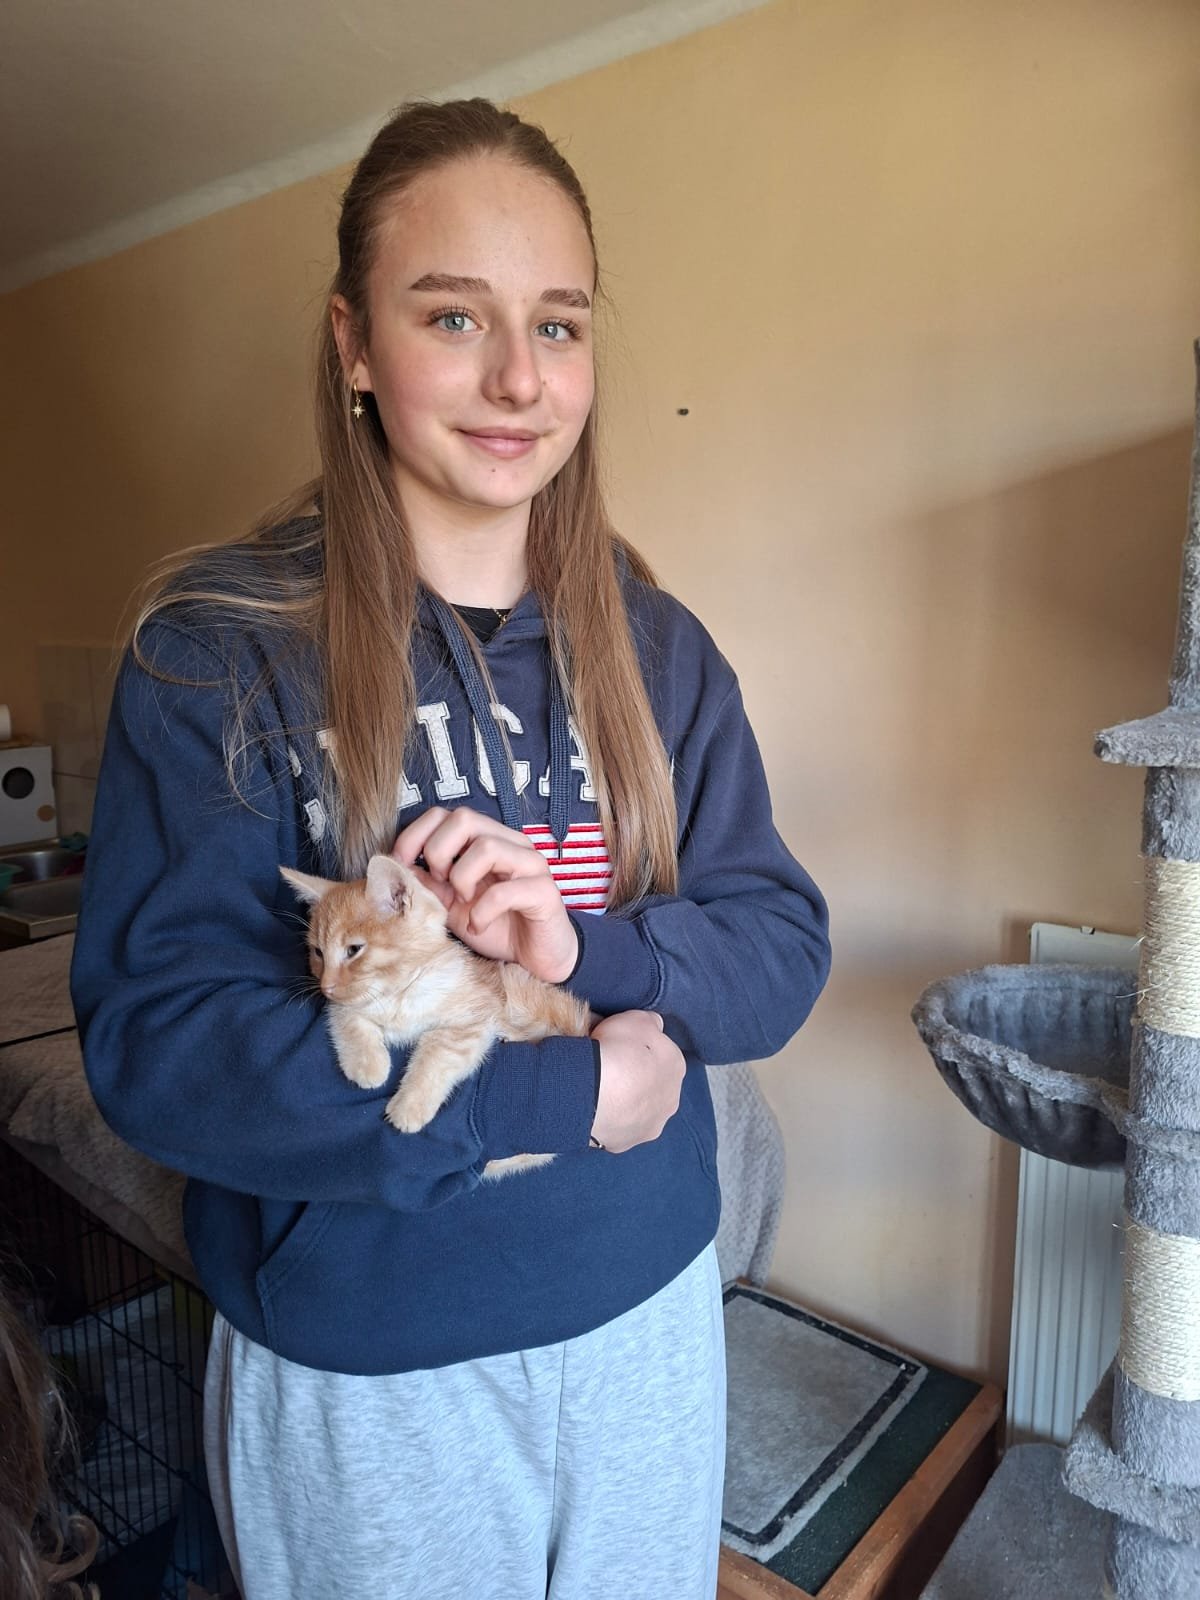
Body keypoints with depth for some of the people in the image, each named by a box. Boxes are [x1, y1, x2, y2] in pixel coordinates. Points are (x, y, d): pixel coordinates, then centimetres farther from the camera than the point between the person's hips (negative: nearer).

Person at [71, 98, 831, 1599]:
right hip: (359, 1366, -3)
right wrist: (566, 1094, -23)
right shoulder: (220, 648, -15)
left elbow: (785, 945, -5)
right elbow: (157, 1041, -21)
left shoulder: (657, 648, -3)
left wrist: (584, 947, -25)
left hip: (648, 1309, 4)